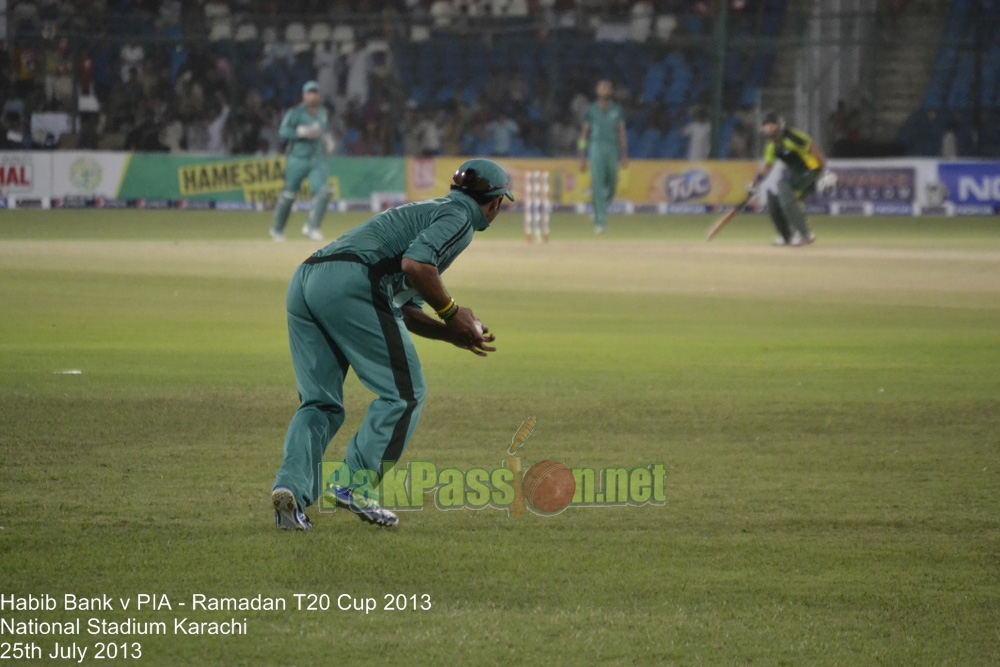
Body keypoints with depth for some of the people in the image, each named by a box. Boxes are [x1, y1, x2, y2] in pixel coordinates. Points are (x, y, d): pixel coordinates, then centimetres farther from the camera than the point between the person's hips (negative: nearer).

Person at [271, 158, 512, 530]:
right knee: (403, 393, 1)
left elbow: (404, 311, 36)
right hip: (351, 283, -9)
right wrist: (451, 312, -1)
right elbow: (415, 264, -13)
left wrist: (454, 335, 33)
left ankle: (291, 487, -8)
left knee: (321, 403, 11)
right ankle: (355, 485, -6)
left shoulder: (428, 212, 36)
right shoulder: (459, 219, 6)